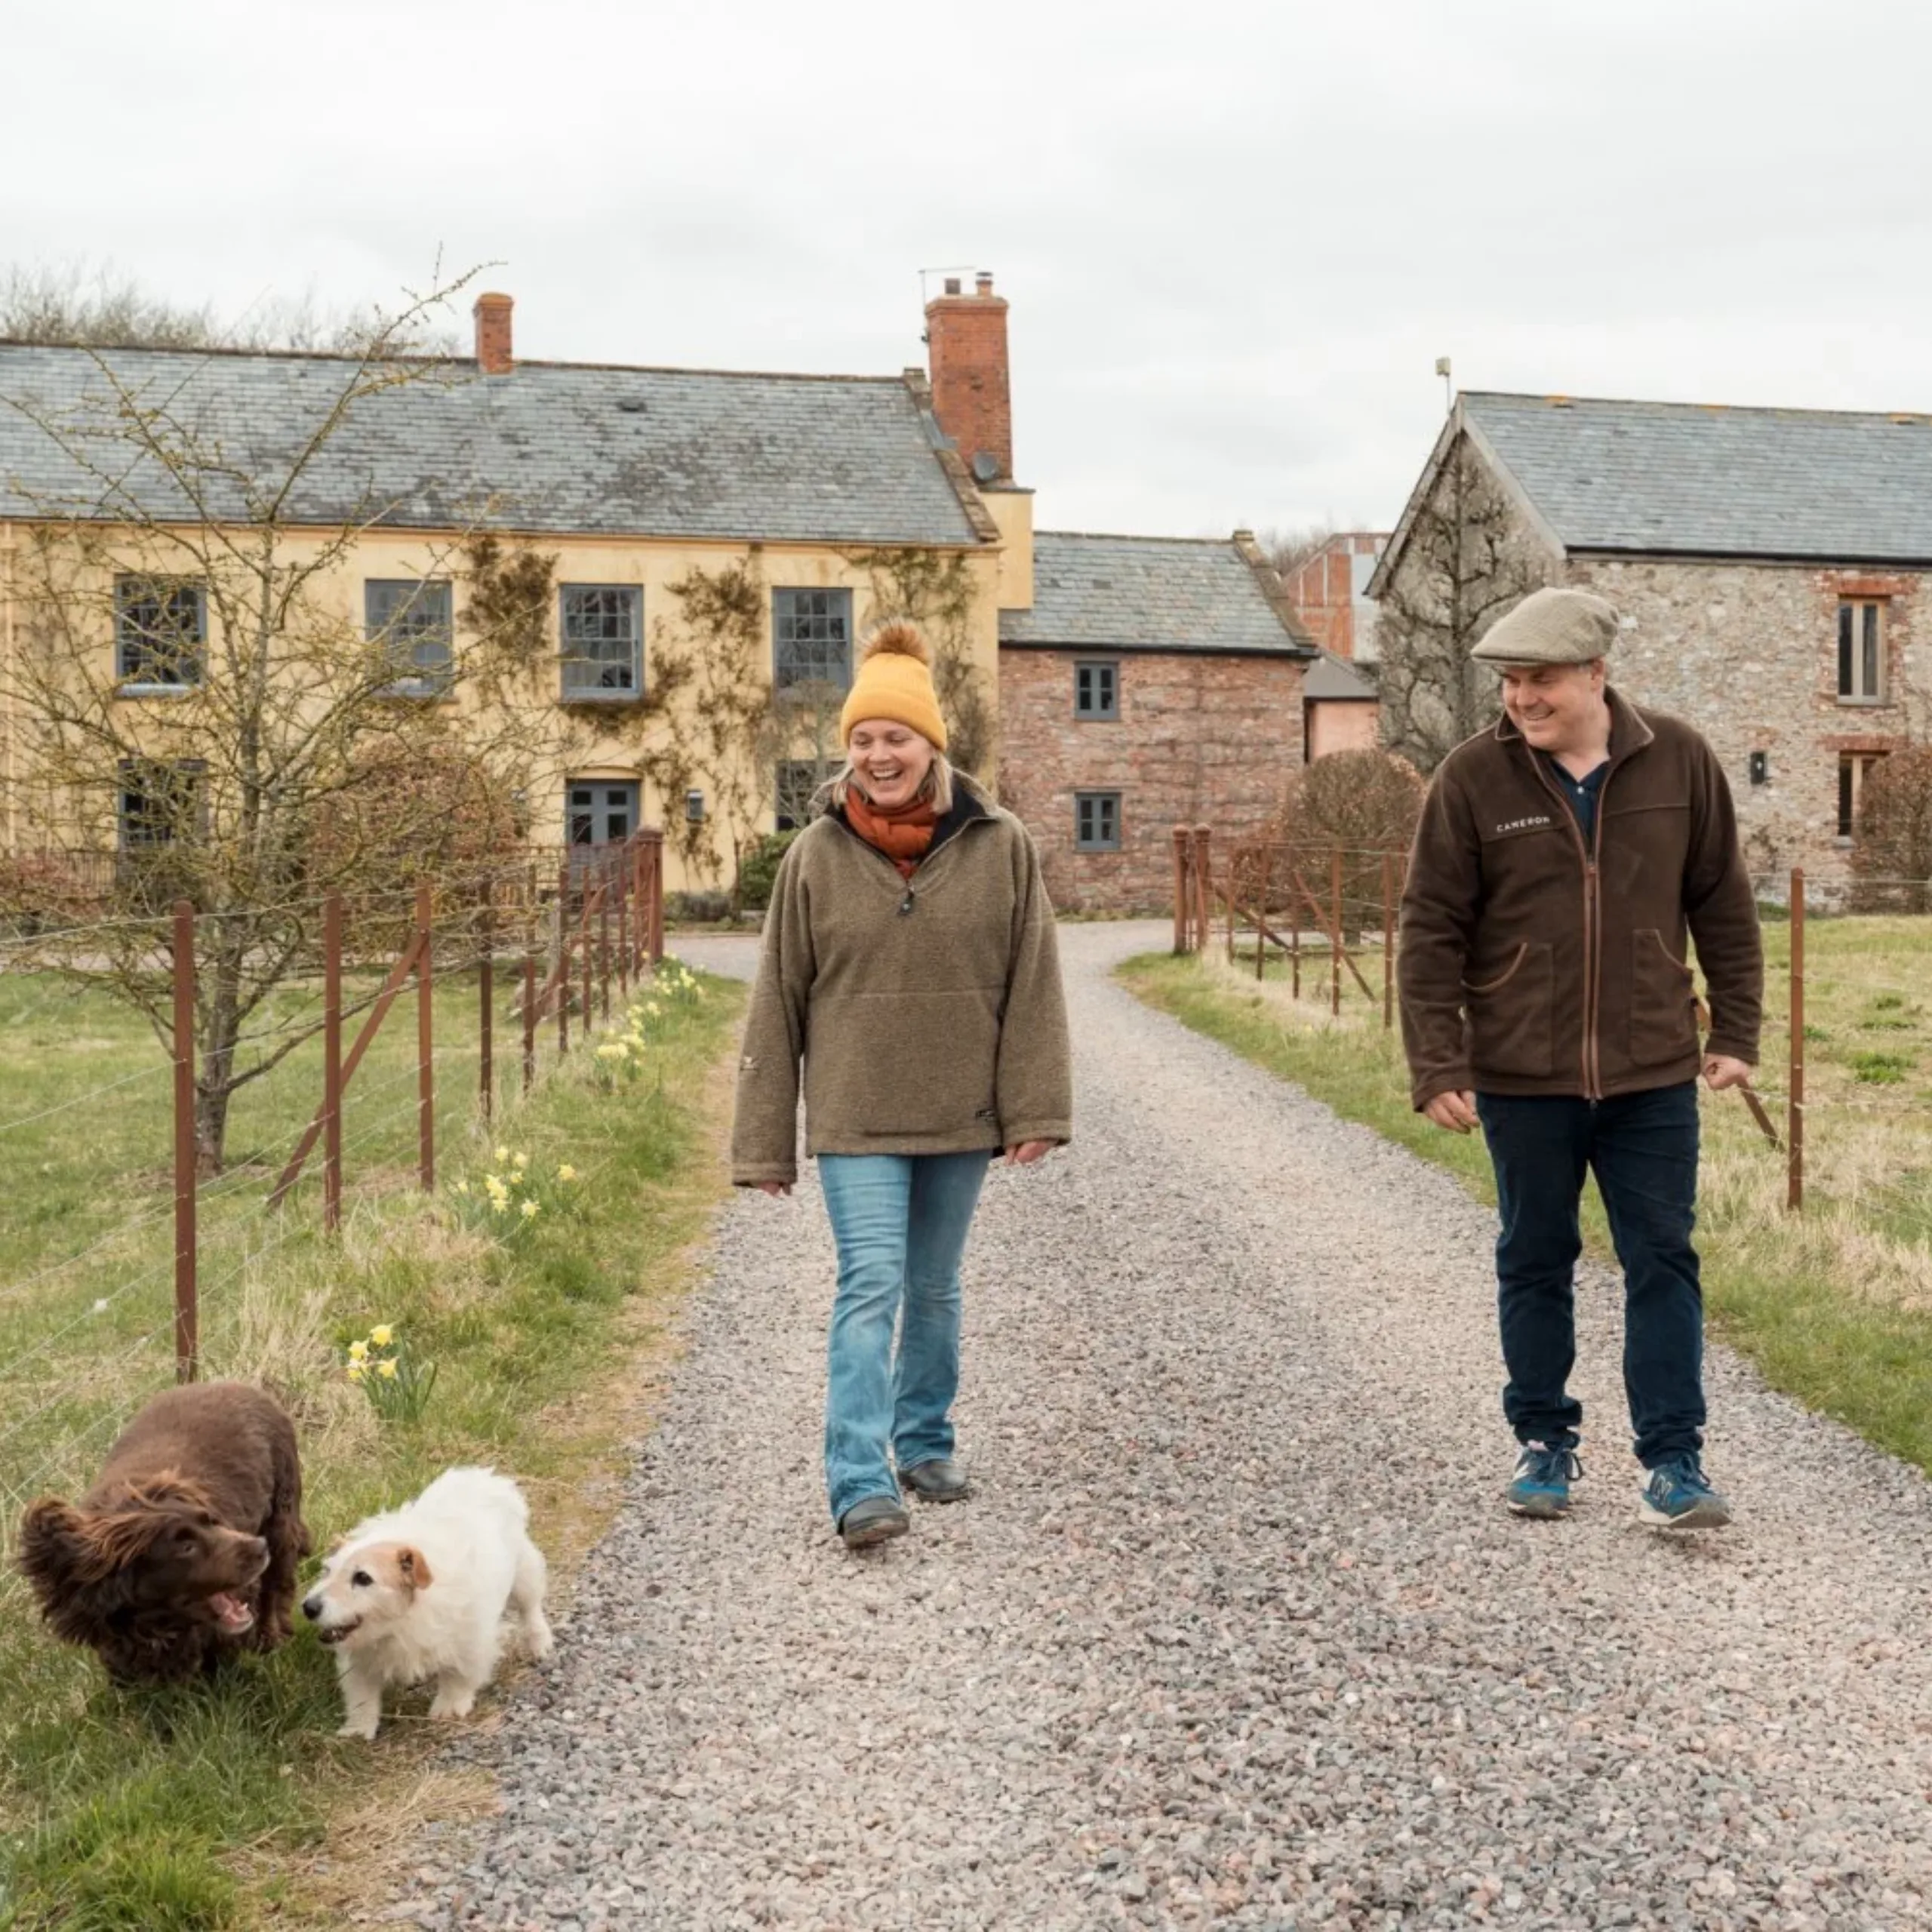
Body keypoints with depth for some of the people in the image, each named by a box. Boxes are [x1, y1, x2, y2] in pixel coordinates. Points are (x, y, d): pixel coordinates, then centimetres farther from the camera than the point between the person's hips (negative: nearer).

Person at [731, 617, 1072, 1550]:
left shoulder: (1000, 846, -4)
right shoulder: (816, 854, -5)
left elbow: (1031, 985, -2)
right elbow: (778, 1002, -1)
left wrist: (1034, 1109, -7)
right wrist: (764, 1142, -1)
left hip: (960, 1118, 2)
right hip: (856, 1119, -2)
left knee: (935, 1288, 15)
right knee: (870, 1283, -11)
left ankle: (925, 1442, 33)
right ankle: (860, 1483, -10)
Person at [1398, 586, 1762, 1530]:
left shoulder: (1679, 761, -2)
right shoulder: (1473, 778, -7)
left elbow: (1724, 906, 6)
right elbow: (1431, 930, -6)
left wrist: (1735, 1033, 4)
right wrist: (1436, 1067, -10)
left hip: (1653, 1074, 1)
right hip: (1520, 1076, 0)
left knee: (1663, 1263, 3)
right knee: (1534, 1264, 11)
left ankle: (1672, 1460, 12)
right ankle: (1543, 1443, 26)